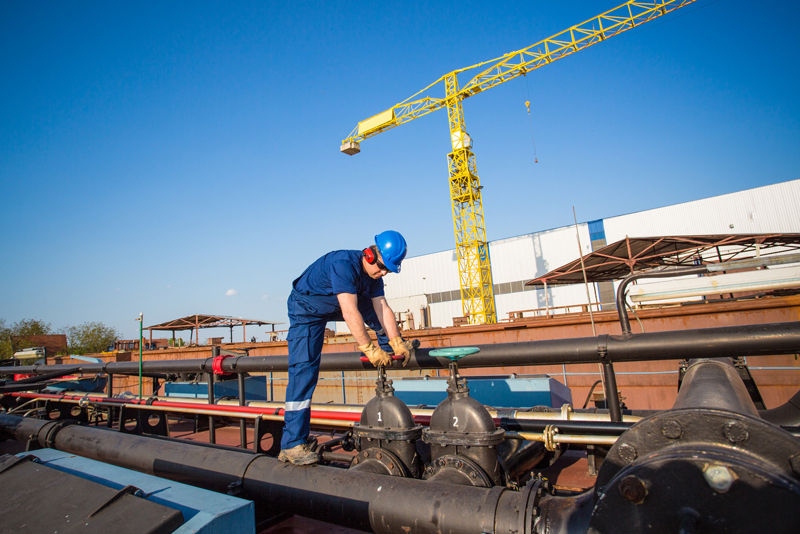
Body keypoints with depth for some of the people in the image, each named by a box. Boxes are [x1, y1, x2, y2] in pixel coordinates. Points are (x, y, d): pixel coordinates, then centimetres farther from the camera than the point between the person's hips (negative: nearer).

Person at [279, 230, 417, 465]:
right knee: (304, 370, -16)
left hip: (334, 306, 8)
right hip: (306, 310, -7)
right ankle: (292, 445, -13)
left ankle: (390, 350, 25)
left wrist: (396, 342, -18)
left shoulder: (374, 273, -9)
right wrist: (369, 348, -38)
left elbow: (383, 309, -11)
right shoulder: (344, 263, -35)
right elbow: (350, 313, -40)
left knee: (377, 306, 0)